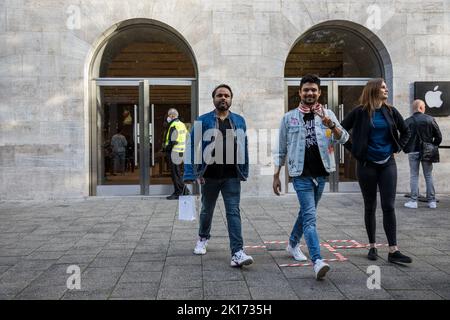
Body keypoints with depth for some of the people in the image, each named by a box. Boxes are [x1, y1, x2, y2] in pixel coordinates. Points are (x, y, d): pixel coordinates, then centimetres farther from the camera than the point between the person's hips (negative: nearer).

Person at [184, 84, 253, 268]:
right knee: (207, 210, 18)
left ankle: (237, 253, -8)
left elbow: (244, 148, 10)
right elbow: (192, 147, -4)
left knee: (233, 212, -7)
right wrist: (191, 173, -10)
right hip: (209, 176, 0)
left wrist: (244, 172, 8)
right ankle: (203, 238, 43)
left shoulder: (239, 121, 6)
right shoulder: (203, 121, -1)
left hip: (232, 177, 0)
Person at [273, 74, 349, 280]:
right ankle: (317, 261, -18)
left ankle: (293, 244, 40)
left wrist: (330, 124, -27)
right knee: (310, 216, -13)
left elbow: (343, 139, -8)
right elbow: (281, 150, 4)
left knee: (306, 212, 18)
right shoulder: (289, 118, 0)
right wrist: (276, 175, 2)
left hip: (320, 174, 3)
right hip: (301, 175, -3)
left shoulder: (327, 114, 4)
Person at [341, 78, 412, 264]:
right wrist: (354, 150, -2)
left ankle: (393, 251, -1)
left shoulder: (390, 111, 5)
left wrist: (397, 148, 8)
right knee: (370, 207, 7)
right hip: (367, 165, -2)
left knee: (389, 206, -3)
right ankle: (372, 247, 20)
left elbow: (406, 132, 19)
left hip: (388, 164, 2)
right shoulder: (360, 112, -4)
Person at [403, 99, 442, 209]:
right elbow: (438, 136, -1)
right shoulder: (430, 119, -2)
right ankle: (432, 201, 12)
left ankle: (413, 201, 2)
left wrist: (406, 149, 6)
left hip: (413, 152, -1)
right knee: (429, 176, 10)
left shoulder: (407, 122, -5)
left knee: (414, 176, 4)